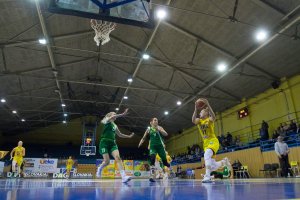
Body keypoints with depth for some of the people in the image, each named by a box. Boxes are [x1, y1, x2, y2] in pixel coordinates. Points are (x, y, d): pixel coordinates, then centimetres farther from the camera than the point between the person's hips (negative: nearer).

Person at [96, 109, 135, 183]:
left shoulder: (115, 125, 21)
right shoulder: (106, 121, 2)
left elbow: (120, 135, 30)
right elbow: (112, 117, -21)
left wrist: (129, 136, 23)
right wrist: (122, 114, -32)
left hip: (113, 143, 5)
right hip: (104, 143, -5)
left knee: (118, 158, -17)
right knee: (107, 161, -9)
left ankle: (124, 177, -28)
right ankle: (99, 169, 28)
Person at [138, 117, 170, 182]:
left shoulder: (159, 127, 2)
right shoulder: (149, 129, 5)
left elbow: (166, 134, -14)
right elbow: (144, 137, 13)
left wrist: (158, 129, -27)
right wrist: (140, 143, -5)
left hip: (160, 146, 0)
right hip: (152, 146, 0)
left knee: (165, 161, 6)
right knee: (152, 159, -21)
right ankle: (151, 176, -17)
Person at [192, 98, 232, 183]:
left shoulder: (209, 119, -4)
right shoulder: (199, 121, 8)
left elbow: (213, 117, -32)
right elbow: (193, 120, -18)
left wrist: (208, 105, -38)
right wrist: (196, 109, -26)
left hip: (213, 141, -7)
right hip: (206, 143, 7)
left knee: (207, 155, -37)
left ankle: (207, 177, -37)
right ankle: (224, 161, 38)